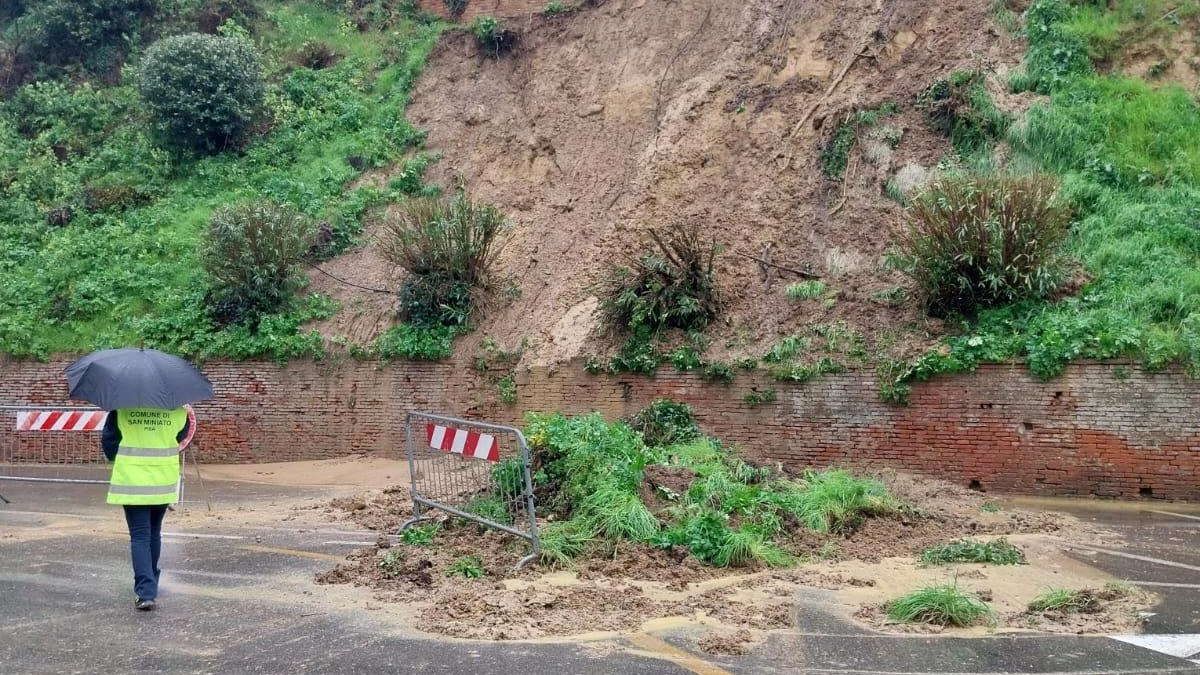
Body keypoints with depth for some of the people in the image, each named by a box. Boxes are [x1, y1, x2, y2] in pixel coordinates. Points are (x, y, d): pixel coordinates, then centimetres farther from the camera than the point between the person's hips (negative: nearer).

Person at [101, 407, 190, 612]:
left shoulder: (121, 409, -8)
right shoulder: (178, 410, -6)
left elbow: (108, 440, 0)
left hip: (132, 481, -2)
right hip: (164, 483, 2)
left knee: (140, 536, -1)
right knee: (154, 533, 19)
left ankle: (146, 592, -11)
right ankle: (150, 585, 32)